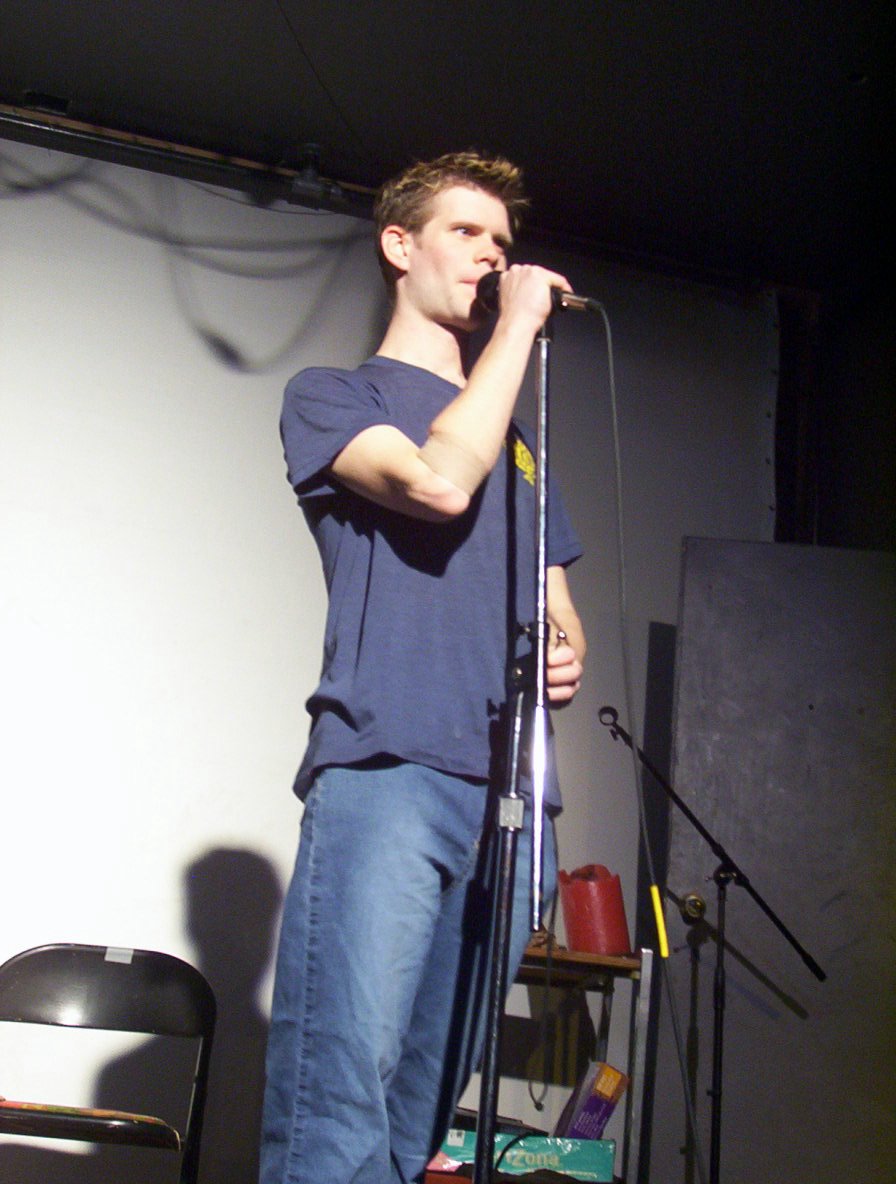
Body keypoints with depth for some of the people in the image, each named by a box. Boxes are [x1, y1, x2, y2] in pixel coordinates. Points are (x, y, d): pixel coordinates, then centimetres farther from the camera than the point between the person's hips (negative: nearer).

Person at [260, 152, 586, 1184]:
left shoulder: (516, 437, 29)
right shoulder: (330, 395, 12)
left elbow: (559, 612, 32)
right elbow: (438, 482, -10)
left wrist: (566, 656, 7)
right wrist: (518, 324, 2)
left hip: (509, 795, 6)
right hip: (385, 769, -5)